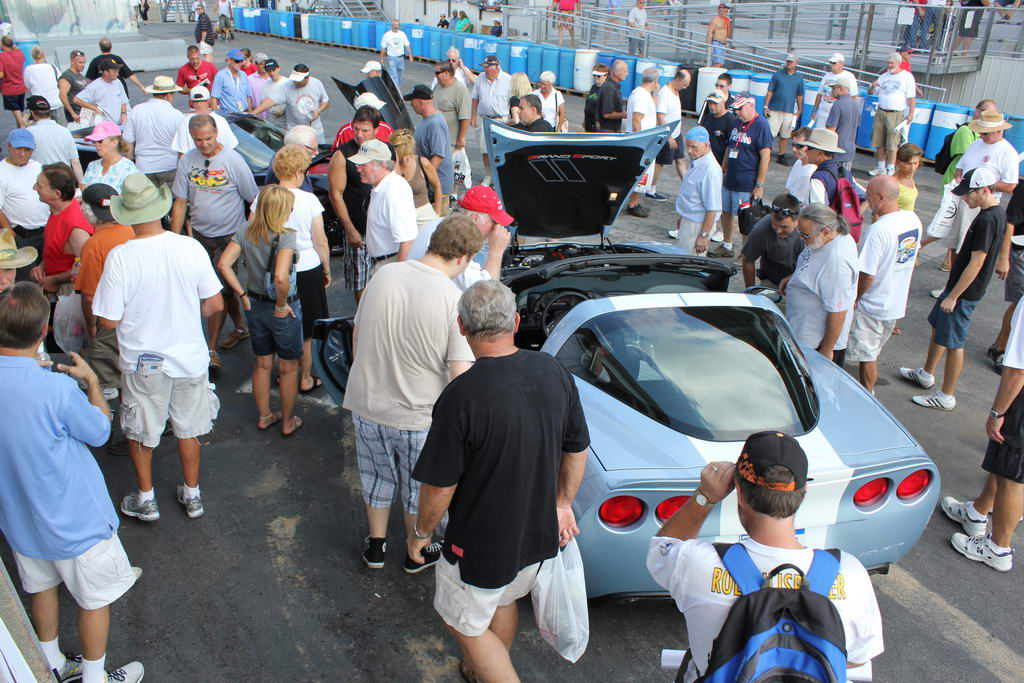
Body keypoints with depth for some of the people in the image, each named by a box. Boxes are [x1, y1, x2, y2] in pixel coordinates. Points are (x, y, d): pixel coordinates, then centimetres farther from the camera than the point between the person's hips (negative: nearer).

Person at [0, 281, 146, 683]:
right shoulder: (58, 389, -33)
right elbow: (99, 432, -14)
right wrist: (92, 381, 0)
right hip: (75, 522, -6)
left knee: (42, 588, 28)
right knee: (94, 600, 17)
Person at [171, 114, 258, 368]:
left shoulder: (233, 160, -12)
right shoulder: (187, 161, 1)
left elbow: (254, 200, -6)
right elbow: (180, 202, 5)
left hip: (230, 236, -4)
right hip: (200, 234, 5)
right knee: (226, 288, 16)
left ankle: (211, 348, -3)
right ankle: (240, 328, 37)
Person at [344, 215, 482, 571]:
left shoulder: (384, 275, -7)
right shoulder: (455, 301, -21)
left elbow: (356, 335, 5)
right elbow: (460, 374, -22)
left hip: (366, 405, 4)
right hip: (418, 416, -4)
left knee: (377, 477, 27)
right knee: (421, 489, 22)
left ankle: (376, 546, 47)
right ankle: (418, 554, 43)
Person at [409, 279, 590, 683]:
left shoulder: (461, 396, -29)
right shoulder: (555, 373, -11)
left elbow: (439, 486, -20)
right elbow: (577, 450, 1)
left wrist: (421, 533, -1)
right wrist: (562, 503, 16)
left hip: (482, 546, -6)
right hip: (539, 533, 7)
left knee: (464, 624, 19)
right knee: (503, 601, 30)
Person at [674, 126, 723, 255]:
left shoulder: (710, 171, -26)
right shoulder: (697, 163, 6)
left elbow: (712, 209, -26)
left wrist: (704, 236, -24)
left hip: (697, 225, -10)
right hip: (688, 221, 10)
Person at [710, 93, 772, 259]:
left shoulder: (761, 125, -13)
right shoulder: (737, 122, 11)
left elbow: (765, 157, -16)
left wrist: (759, 185, -17)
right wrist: (722, 171, 18)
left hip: (746, 183, -8)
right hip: (729, 180, 8)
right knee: (725, 212, 15)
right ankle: (726, 246, 31)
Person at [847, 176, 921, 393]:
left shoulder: (878, 230, -27)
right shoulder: (913, 219, -2)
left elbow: (867, 276, -24)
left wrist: (853, 300, -8)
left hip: (872, 307, -8)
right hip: (897, 304, 8)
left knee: (866, 356, 8)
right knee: (872, 353, 23)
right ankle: (869, 391, 37)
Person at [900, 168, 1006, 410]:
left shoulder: (987, 220, -26)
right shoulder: (997, 214, 6)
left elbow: (976, 263, -26)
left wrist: (953, 296, -21)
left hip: (964, 292, -10)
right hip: (958, 286, 10)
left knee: (953, 343, 0)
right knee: (937, 325, 24)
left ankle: (946, 396, 11)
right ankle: (926, 374, 40)